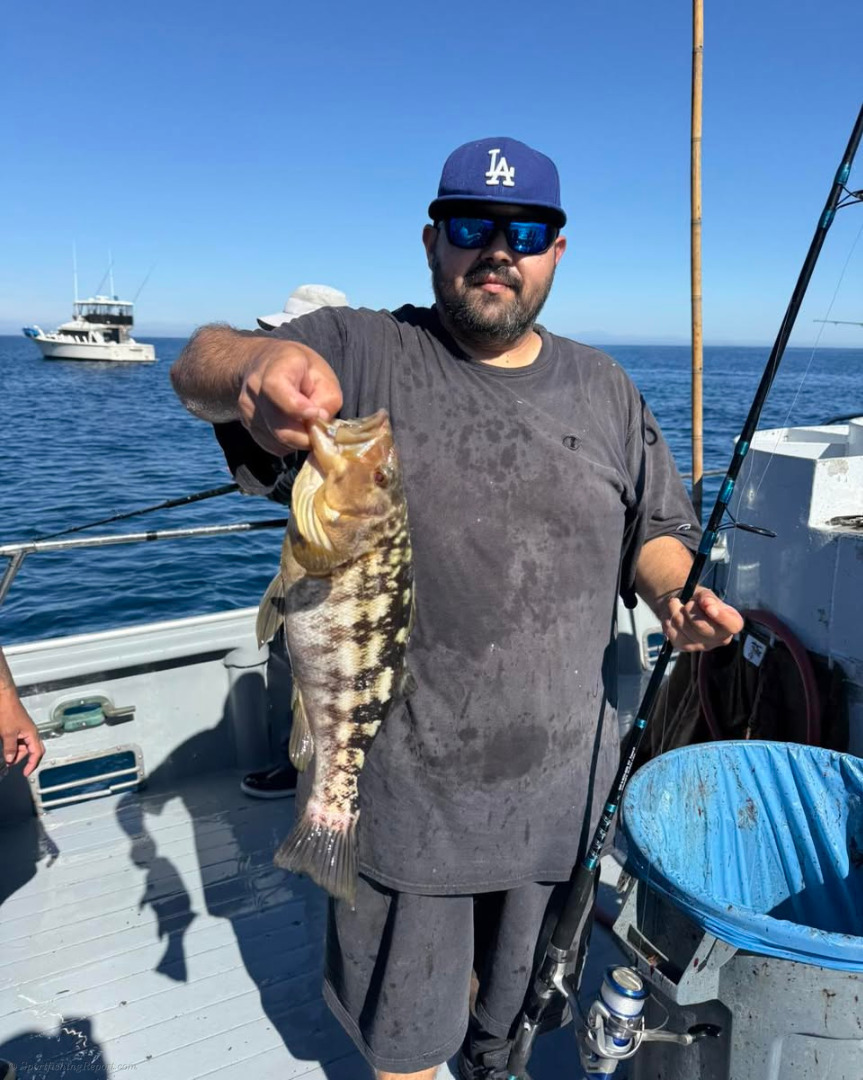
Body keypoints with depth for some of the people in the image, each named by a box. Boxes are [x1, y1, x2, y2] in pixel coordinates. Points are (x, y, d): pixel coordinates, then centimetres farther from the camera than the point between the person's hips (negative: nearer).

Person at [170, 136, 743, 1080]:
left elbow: (656, 527, 12)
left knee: (526, 986, 30)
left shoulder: (603, 389, 5)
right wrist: (259, 363, -43)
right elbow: (197, 368, -20)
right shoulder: (363, 354, -6)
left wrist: (673, 595, -10)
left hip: (563, 777, 4)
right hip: (402, 780, -3)